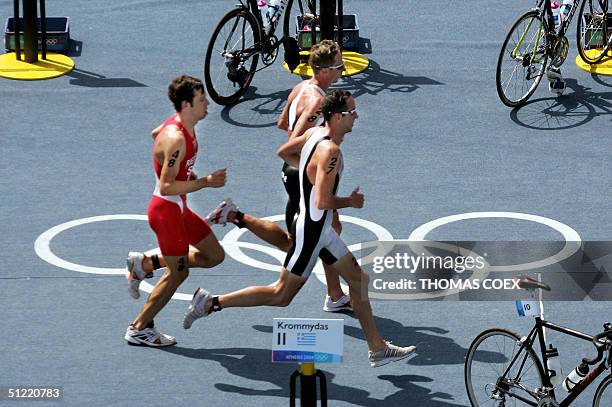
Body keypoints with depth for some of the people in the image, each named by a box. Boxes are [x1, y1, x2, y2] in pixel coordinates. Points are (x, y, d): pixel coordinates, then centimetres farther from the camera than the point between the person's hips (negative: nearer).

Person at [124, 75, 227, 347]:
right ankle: (139, 329, 12)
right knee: (177, 273, 0)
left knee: (215, 255, 15)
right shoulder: (175, 139, -28)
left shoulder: (184, 127, 2)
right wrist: (205, 182, -25)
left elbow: (155, 133, 25)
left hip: (179, 208, 10)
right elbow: (167, 186, -29)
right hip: (167, 210, -10)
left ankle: (144, 265, 20)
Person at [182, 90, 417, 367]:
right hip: (311, 232, -10)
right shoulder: (330, 150, -26)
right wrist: (351, 201, -13)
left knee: (359, 281, 14)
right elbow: (323, 202, -31)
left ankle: (378, 349, 21)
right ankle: (212, 303, 6)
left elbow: (284, 152, 19)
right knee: (281, 296, 0)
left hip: (321, 229, 10)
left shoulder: (315, 133, 1)